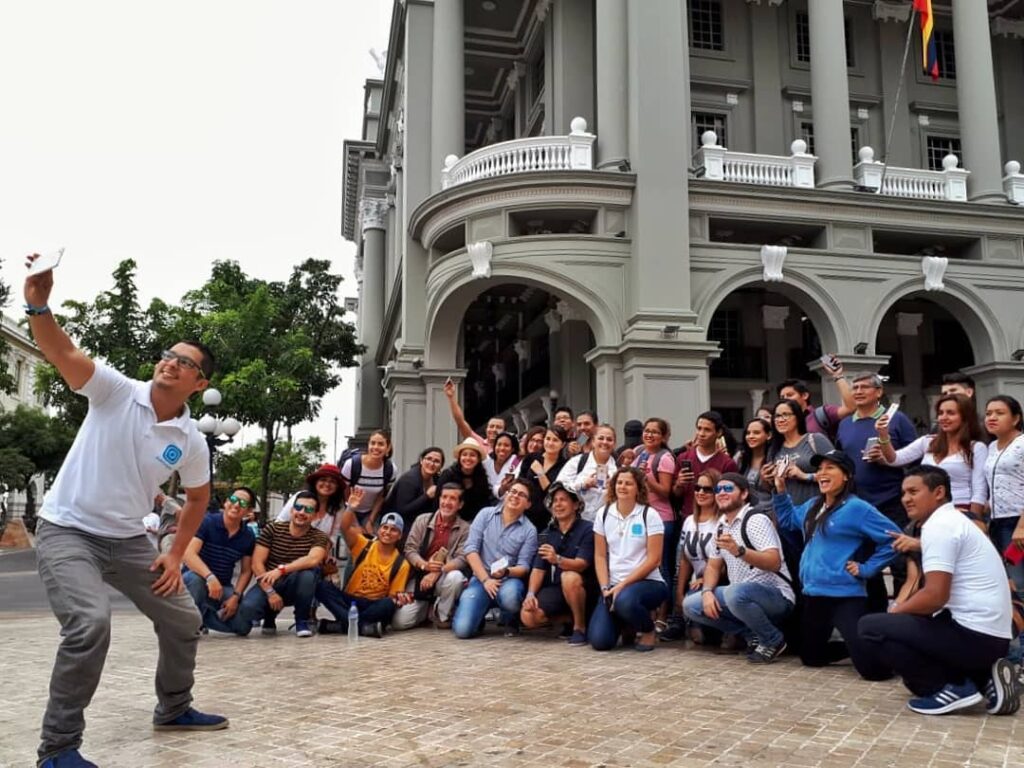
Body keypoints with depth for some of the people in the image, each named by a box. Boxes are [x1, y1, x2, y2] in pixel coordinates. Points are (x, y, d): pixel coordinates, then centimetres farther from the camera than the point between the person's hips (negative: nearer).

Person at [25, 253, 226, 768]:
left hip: (128, 540, 5)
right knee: (90, 623, -27)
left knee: (183, 620, 10)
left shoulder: (191, 441, -4)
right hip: (66, 532, -5)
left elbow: (198, 499, 11)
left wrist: (176, 556, 5)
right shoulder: (115, 391, -14)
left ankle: (173, 709, 35)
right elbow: (61, 351, -30)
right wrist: (37, 303, -48)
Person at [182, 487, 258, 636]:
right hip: (198, 577, -4)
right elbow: (189, 554, -27)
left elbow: (246, 571, 4)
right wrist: (210, 577, -41)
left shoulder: (248, 536, -2)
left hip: (223, 586, 4)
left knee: (243, 626, -14)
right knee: (195, 578, -40)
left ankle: (202, 615, 12)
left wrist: (235, 596, -12)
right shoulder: (206, 522, -15)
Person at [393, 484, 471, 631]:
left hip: (443, 580, -1)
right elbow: (409, 549, -4)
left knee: (455, 577, -37)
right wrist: (424, 565, -25)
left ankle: (442, 616, -7)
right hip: (419, 578, 1)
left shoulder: (465, 528, -5)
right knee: (399, 622, -15)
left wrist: (438, 572, -29)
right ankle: (426, 608, 20)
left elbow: (462, 559, -14)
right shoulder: (422, 520, 1)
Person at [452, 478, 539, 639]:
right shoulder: (485, 514, 3)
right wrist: (485, 580, -14)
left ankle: (510, 620, 1)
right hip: (481, 578, 0)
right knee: (462, 629, -21)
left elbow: (524, 566, -3)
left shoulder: (529, 530, 0)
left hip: (509, 580, 0)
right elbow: (470, 548, -4)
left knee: (509, 597, -38)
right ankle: (480, 612, 17)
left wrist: (506, 572, -25)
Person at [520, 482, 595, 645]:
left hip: (583, 587, -5)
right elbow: (538, 568, 2)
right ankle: (569, 617, 9)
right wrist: (530, 594, -16)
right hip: (555, 588, 5)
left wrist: (558, 559, -43)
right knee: (528, 617, -19)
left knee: (569, 577, -38)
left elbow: (581, 564, -23)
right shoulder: (546, 534, 7)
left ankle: (580, 627, -15)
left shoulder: (587, 529, -11)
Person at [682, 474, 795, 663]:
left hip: (775, 596, -8)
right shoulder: (720, 526, 10)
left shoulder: (756, 520, -15)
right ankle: (753, 634, 4)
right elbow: (713, 565, 13)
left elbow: (775, 563, -28)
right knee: (690, 605, -4)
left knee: (735, 593, -37)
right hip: (740, 594, 8)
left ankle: (773, 640, -9)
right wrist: (707, 591, -7)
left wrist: (739, 551, -43)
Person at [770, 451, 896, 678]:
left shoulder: (856, 508, -13)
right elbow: (788, 520, 29)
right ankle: (855, 647, 37)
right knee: (810, 657, 20)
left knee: (872, 668, -12)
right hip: (813, 594, 8)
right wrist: (780, 491, 15)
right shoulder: (812, 506, 11)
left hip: (845, 597, -8)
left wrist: (866, 568, -13)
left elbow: (892, 539, -14)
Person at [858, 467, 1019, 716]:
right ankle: (983, 679, 12)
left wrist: (895, 611, -4)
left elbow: (935, 596, -21)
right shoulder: (952, 521, 18)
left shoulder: (939, 525, -14)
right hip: (990, 635, 10)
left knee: (870, 627, -11)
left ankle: (952, 687, -8)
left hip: (973, 633, -10)